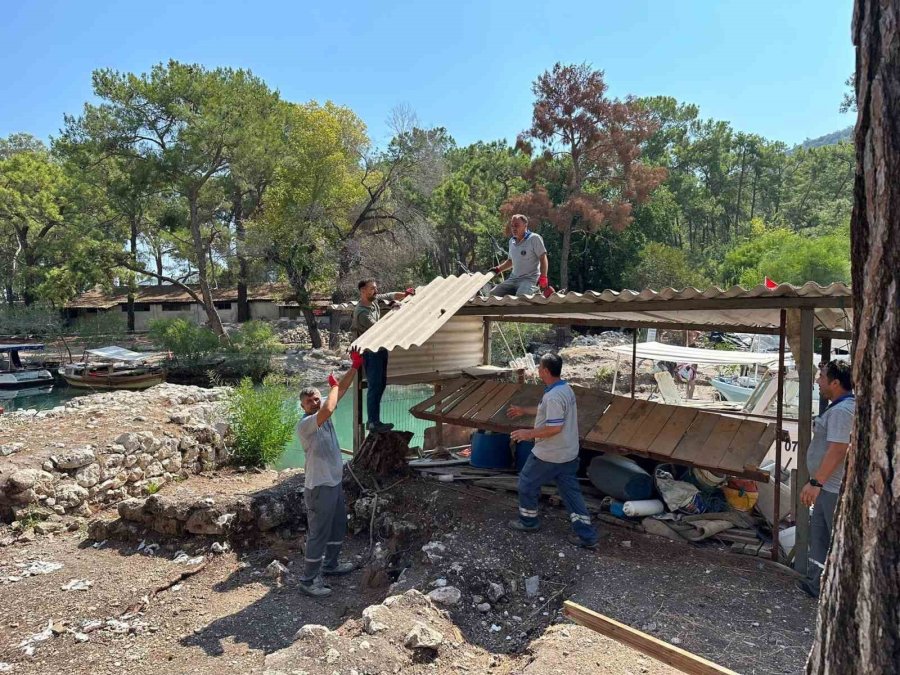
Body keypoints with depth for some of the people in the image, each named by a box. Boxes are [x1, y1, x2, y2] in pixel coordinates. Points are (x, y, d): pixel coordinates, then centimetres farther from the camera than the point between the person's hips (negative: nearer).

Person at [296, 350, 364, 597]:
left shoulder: (322, 412, 3)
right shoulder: (304, 424, -22)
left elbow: (342, 390, 4)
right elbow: (328, 410, -39)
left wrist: (355, 366, -6)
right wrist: (333, 385, -22)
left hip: (334, 483, 9)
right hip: (319, 488, -9)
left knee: (339, 526, 23)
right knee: (318, 534, -1)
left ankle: (330, 565, 41)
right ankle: (308, 580, 12)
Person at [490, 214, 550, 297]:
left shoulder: (534, 238, -5)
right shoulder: (511, 241, 16)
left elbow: (543, 258, -8)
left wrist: (543, 278, -17)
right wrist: (498, 269, 16)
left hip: (530, 278, -7)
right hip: (513, 279, 7)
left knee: (520, 296, -36)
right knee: (493, 293, -9)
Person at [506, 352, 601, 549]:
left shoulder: (553, 396, -26)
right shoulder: (565, 388, 6)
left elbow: (554, 428, -28)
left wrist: (529, 433, -17)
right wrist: (524, 410, 26)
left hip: (549, 455, -9)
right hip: (568, 453, 9)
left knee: (526, 483, 13)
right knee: (571, 491, 13)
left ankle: (528, 521, 31)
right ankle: (586, 535, 14)